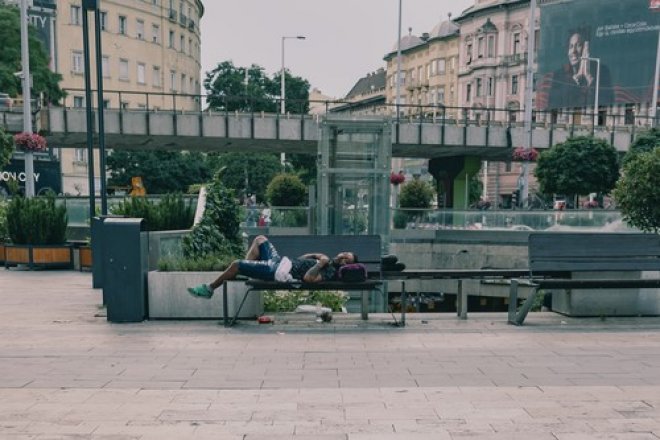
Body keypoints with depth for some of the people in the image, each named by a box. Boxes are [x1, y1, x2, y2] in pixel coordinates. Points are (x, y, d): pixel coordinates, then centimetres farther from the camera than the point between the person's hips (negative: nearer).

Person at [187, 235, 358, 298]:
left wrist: (320, 263, -26)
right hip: (279, 261, 10)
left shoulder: (330, 271, -17)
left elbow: (308, 278, -35)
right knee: (260, 239, 20)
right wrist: (315, 255, 8)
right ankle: (245, 270, 20)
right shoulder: (326, 261, 12)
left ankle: (209, 289, 12)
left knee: (235, 264, -9)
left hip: (276, 273, -10)